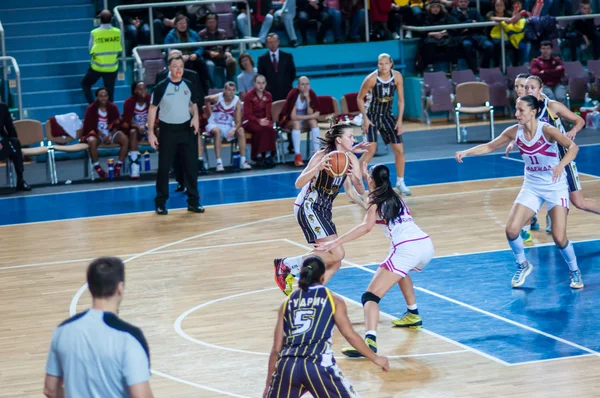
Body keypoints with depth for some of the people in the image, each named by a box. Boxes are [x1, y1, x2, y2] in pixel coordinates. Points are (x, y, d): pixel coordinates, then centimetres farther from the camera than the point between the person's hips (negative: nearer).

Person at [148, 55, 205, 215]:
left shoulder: (189, 86, 2)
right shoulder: (161, 87, -9)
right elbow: (153, 109, -5)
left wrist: (196, 117, -5)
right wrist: (150, 132, -10)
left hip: (186, 128, 3)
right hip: (167, 130, -3)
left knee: (191, 165, 3)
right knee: (164, 167, 1)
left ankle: (193, 201, 12)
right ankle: (160, 203, 10)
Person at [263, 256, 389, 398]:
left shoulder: (287, 303, 19)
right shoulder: (332, 300, 12)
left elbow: (276, 349, 17)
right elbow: (350, 335, 4)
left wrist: (268, 385, 23)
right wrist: (375, 358, 15)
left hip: (287, 366, 3)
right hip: (318, 365, -3)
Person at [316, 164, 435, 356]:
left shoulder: (375, 200, 7)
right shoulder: (394, 197, 25)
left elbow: (367, 226, -13)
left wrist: (335, 242, -16)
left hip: (406, 249, -8)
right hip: (426, 245, 8)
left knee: (371, 295, -12)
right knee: (401, 270, 43)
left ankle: (369, 340, -36)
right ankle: (412, 315, 42)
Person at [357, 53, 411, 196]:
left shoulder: (397, 77, -9)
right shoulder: (372, 78, -20)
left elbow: (401, 100, -1)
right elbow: (360, 98, -10)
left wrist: (399, 120, -5)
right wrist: (365, 118, -15)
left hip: (387, 116, 4)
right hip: (372, 116, -4)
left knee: (399, 149, 5)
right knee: (371, 150, -17)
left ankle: (400, 182, 24)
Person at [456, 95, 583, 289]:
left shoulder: (547, 130, -22)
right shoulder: (515, 131, -8)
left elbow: (573, 146, -35)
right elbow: (489, 147, 3)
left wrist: (561, 165, -52)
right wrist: (466, 152, -12)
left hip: (555, 187, -4)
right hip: (531, 187, 4)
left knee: (559, 237, -12)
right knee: (511, 229, -10)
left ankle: (574, 271, 16)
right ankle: (522, 265, 18)